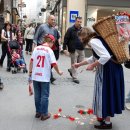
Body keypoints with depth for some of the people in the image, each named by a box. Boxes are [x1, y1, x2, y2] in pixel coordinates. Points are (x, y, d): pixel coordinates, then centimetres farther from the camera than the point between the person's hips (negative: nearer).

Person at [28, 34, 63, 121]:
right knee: (44, 96, 8)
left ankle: (38, 112, 27)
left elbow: (31, 61, 2)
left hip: (35, 76, 4)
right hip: (44, 77, -4)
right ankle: (44, 114, 15)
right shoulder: (49, 50, -10)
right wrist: (59, 72, 5)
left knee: (37, 95, 16)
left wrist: (30, 72, 12)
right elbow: (54, 64, -11)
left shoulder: (36, 48, 2)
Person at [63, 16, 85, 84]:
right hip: (73, 50, -5)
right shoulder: (70, 29, -5)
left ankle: (71, 70, 33)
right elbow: (66, 39, -7)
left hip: (81, 49, 5)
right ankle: (74, 77, 12)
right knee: (74, 63, 1)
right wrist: (64, 48, -13)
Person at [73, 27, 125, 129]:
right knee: (107, 93, 19)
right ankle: (104, 117, 35)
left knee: (106, 94, 1)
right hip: (109, 69, 10)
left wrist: (93, 66, -16)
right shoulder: (96, 40, 16)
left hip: (108, 70, -10)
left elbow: (106, 57, -28)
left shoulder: (93, 41, -16)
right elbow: (94, 58, 27)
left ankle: (107, 122, 15)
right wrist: (80, 64, 28)